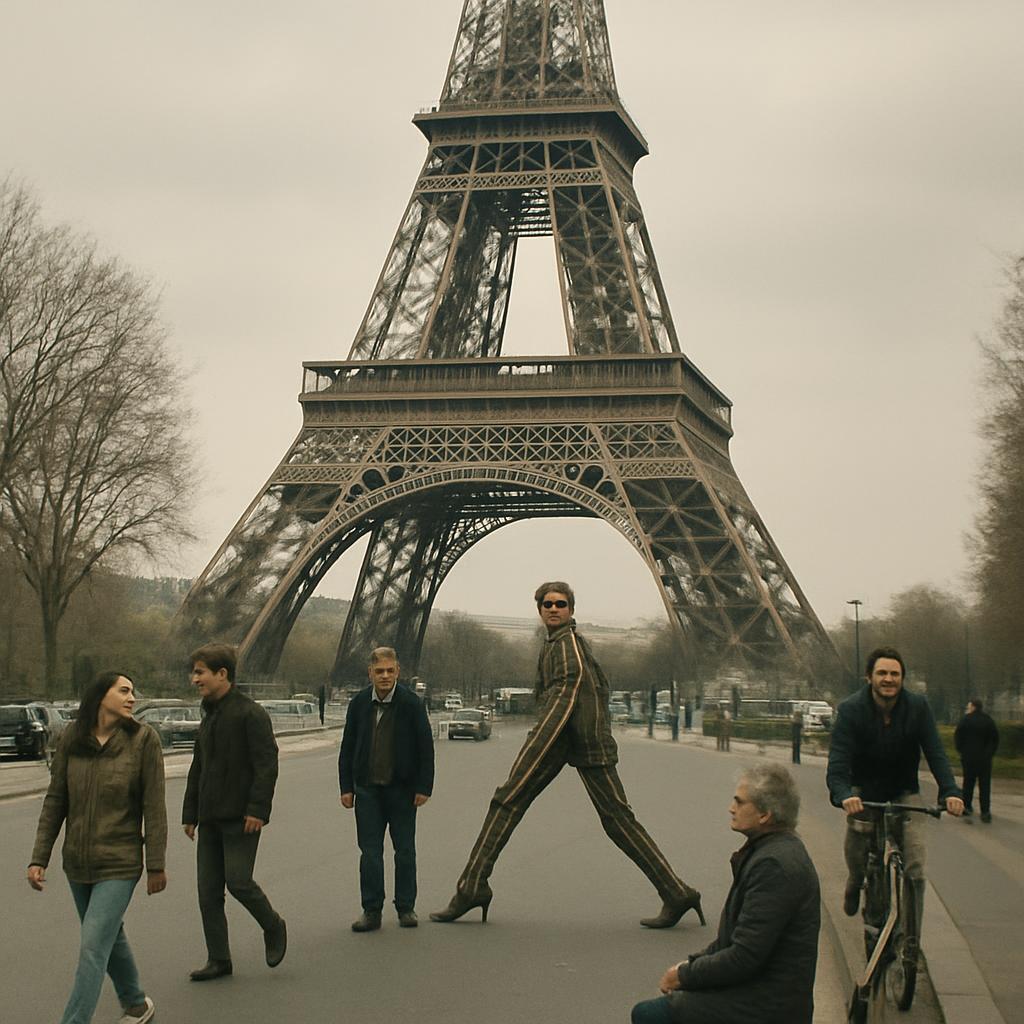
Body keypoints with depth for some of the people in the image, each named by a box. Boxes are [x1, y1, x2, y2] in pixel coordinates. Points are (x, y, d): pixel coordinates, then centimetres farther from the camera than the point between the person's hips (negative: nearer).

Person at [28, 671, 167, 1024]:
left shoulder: (143, 739, -11)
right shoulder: (71, 739, -3)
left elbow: (154, 806, -9)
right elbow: (55, 802, 1)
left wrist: (156, 865, -8)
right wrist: (39, 859, -2)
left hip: (119, 865, -4)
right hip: (78, 863, 4)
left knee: (93, 948, -10)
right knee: (110, 937, 21)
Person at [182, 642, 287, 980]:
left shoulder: (250, 714, -10)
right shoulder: (209, 717, 17)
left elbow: (267, 764, -15)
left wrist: (257, 810, -21)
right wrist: (190, 813, 19)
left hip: (239, 818, -8)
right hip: (211, 819, 8)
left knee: (238, 881, -11)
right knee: (208, 891, 5)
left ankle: (273, 928, 15)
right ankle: (218, 959, 12)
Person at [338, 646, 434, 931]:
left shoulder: (411, 703, -7)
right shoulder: (359, 704, 1)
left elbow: (425, 747, -5)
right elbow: (347, 748, 7)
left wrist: (424, 787, -8)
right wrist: (346, 787, 2)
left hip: (402, 789, -2)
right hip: (368, 789, 2)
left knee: (405, 851, 6)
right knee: (370, 852, 0)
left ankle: (406, 908, 17)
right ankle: (371, 911, 6)